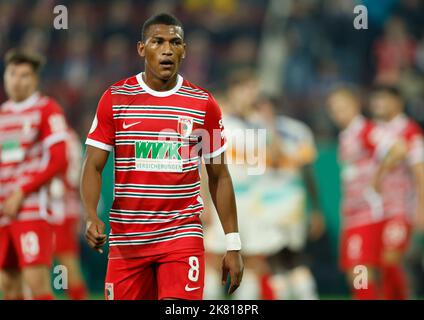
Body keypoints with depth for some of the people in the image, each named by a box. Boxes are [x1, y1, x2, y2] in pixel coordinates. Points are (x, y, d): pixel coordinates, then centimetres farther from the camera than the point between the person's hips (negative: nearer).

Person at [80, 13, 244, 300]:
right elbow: (94, 166, 0)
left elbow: (219, 177, 8)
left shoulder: (204, 104, 2)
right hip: (126, 239, 1)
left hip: (182, 233, -1)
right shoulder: (115, 98, 1)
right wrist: (91, 217, -18)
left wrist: (233, 245, 4)